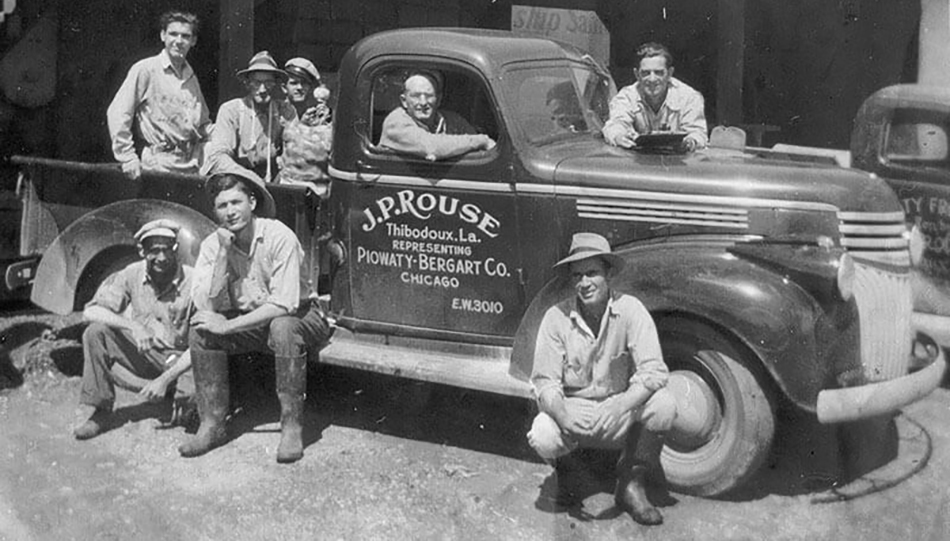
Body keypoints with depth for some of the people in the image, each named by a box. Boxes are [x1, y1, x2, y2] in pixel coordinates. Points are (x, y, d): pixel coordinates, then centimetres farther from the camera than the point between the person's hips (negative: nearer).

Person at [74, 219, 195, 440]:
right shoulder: (133, 275, -8)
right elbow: (91, 311, -12)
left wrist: (165, 379, -28)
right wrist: (132, 326, -30)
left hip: (182, 359, -3)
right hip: (145, 353, 3)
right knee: (96, 332, -20)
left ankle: (183, 404, 6)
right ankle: (102, 412, -10)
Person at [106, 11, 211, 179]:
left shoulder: (191, 76, 17)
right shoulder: (145, 69, -2)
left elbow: (203, 122, 28)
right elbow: (117, 113, -5)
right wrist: (128, 157, -9)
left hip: (191, 165, 5)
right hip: (159, 164, -5)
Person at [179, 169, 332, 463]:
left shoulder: (279, 237, -21)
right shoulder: (212, 245, -6)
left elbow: (284, 304, -27)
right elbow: (207, 305, -16)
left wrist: (228, 326, -27)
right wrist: (224, 252, -24)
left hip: (301, 317, -5)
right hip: (247, 323, 5)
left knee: (282, 327, -37)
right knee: (201, 326, -18)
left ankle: (291, 426, -25)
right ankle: (212, 424, -9)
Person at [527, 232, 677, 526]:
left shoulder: (630, 309, -12)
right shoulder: (557, 317, -10)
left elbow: (654, 371, -20)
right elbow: (545, 382, -11)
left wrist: (618, 406, -37)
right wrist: (563, 414, -33)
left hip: (621, 415, 0)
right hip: (572, 411, 0)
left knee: (663, 404, -29)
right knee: (542, 437, -32)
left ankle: (631, 485, -5)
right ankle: (565, 469, 10)